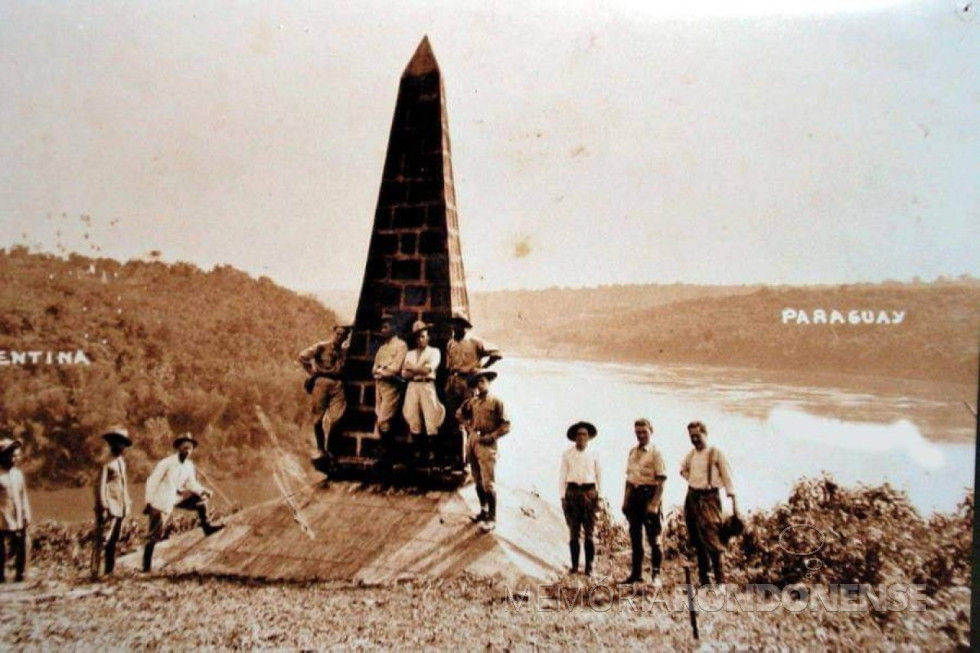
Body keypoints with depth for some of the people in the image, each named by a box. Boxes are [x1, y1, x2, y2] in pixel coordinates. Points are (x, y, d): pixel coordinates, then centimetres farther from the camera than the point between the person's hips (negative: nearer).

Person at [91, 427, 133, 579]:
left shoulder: (121, 461, 14)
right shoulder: (107, 462, -11)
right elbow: (101, 485, -15)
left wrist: (127, 504, 15)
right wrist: (104, 507, -18)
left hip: (119, 508, 8)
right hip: (108, 508, -8)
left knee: (113, 541, 13)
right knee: (102, 541, -8)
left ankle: (109, 571, 20)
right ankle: (95, 574, -7)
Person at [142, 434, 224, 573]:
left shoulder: (189, 466, 1)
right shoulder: (167, 462, -18)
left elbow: (191, 484, 7)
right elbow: (152, 481, -15)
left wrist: (204, 490, -12)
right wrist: (149, 503, -17)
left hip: (177, 498, 7)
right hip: (161, 502, -7)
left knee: (200, 497, 3)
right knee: (155, 535, -5)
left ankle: (207, 526, 9)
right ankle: (146, 566, 4)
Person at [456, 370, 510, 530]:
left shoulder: (496, 402, -4)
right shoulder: (472, 401, 9)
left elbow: (506, 426, -7)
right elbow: (460, 414, 26)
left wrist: (490, 437, -14)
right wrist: (468, 426, 12)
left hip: (487, 445, -5)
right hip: (472, 443, 6)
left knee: (487, 483, -9)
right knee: (477, 481, 13)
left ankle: (492, 517, -3)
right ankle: (484, 511, 27)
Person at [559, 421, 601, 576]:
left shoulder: (593, 455, 7)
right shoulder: (567, 454, 4)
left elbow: (599, 476, 12)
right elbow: (562, 476, 4)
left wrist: (598, 495, 6)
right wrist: (562, 497, -1)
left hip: (589, 492, 0)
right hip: (572, 492, 0)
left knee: (589, 532, -2)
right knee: (573, 532, 2)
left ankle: (589, 567, 1)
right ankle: (574, 566, 7)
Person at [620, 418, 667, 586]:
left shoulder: (655, 454, -7)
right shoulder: (632, 452, 12)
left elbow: (661, 481, -13)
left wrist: (654, 503, -20)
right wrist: (625, 500, 11)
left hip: (649, 493, -6)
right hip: (634, 494, 7)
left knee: (653, 537, -1)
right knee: (635, 536, 11)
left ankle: (656, 574, 7)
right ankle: (636, 573, 20)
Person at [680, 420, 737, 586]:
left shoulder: (715, 453, -6)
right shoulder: (691, 454, 11)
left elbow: (727, 478, -7)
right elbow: (683, 469, 31)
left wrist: (734, 504, -12)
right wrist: (691, 479, 12)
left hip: (708, 498, -6)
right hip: (692, 498, 6)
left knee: (712, 540, -14)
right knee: (697, 542, 10)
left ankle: (721, 581, -11)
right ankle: (703, 580, 19)